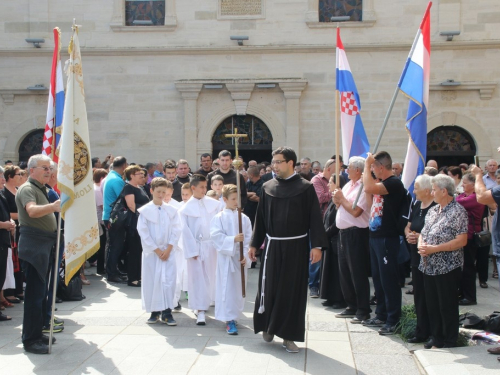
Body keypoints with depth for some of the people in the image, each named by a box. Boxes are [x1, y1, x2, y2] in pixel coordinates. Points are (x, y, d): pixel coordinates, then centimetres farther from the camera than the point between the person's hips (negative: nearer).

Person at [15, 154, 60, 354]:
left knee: (40, 292, 14)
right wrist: (53, 206, -51)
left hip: (44, 245, 10)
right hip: (33, 246, -10)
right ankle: (30, 340, -5)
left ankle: (37, 332, 22)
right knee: (35, 293, -9)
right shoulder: (27, 189, -12)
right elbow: (32, 210, -34)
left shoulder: (40, 189, 18)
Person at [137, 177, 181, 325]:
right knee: (151, 281, 2)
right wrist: (157, 250, -9)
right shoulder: (144, 211, -3)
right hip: (151, 252, -1)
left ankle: (167, 312, 2)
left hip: (168, 252, 1)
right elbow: (143, 233, -6)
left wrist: (168, 249, -8)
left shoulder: (171, 210, 3)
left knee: (169, 280, -4)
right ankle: (154, 312, 14)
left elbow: (176, 231, 1)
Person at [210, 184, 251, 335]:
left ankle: (233, 315, 26)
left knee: (239, 288, 10)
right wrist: (233, 239, -23)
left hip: (241, 258, 4)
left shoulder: (244, 218, 5)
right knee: (227, 288, -4)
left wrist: (246, 255, -7)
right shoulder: (219, 218, -4)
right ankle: (229, 320, 0)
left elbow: (249, 238, 2)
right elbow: (216, 236, -13)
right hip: (226, 257, -4)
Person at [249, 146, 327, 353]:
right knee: (269, 288, 4)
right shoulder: (267, 187, 5)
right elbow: (260, 217, 11)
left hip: (296, 247, -2)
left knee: (293, 290, 1)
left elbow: (314, 218, -6)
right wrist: (254, 244, 9)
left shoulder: (305, 187, -4)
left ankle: (289, 335, 10)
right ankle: (268, 325, 26)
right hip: (272, 246, 2)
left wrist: (316, 245, -13)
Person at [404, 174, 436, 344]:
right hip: (416, 257, 9)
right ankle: (421, 331, 22)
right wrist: (408, 234, 0)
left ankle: (424, 332, 6)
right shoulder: (417, 206, 13)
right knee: (418, 294, 13)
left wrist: (421, 237, -22)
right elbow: (408, 226, 21)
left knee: (427, 296, -2)